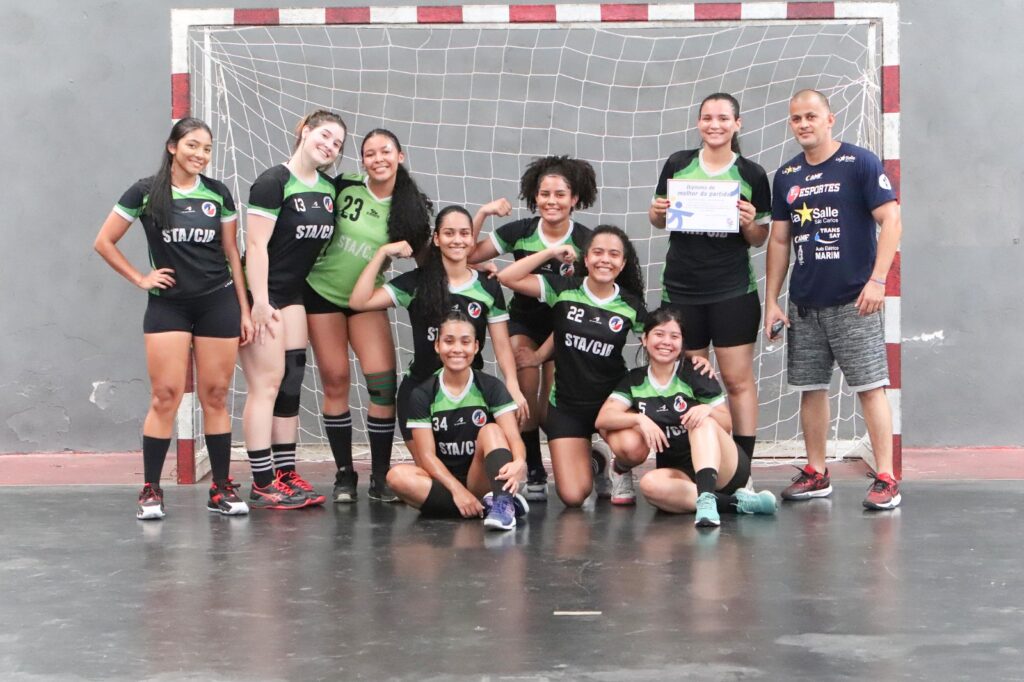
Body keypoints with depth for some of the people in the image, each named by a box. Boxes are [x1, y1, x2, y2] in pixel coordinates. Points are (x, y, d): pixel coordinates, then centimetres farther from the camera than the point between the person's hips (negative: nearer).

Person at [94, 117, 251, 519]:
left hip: (218, 303, 2)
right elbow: (104, 242, 4)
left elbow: (232, 253, 11)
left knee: (216, 397, 4)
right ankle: (150, 490, 1)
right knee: (165, 396, -7)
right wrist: (140, 279, -2)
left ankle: (221, 488, 10)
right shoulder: (146, 193, -1)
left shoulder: (218, 194, 6)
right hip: (167, 305, -2)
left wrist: (245, 310, 8)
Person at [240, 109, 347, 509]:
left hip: (294, 295, 8)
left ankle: (287, 475, 16)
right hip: (262, 294, -8)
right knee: (267, 385, -8)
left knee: (291, 386, 9)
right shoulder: (274, 183, -13)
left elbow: (326, 241, 19)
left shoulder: (329, 188, 10)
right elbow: (255, 245, -17)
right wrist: (260, 302, -21)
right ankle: (263, 485, -4)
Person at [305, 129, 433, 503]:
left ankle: (381, 478, 2)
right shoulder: (345, 186, -9)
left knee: (383, 382, -10)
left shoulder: (411, 207, -5)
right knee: (336, 381, 1)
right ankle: (344, 475, 12)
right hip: (322, 292, -1)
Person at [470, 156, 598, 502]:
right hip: (523, 321, 1)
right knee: (527, 399, -19)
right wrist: (482, 213, -21)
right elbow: (468, 255, -7)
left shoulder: (585, 242, -14)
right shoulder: (520, 232, -9)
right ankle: (534, 472, -7)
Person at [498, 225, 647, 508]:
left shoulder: (631, 305, -4)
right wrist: (552, 251, -16)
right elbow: (508, 277, -14)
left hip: (613, 400, 1)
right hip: (566, 406, -1)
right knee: (572, 497, -7)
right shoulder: (563, 289, -8)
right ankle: (591, 462, 30)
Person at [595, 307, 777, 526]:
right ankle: (734, 502, -31)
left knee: (702, 421, -31)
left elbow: (726, 424, -2)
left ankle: (706, 498, -52)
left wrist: (708, 410, -24)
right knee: (650, 484, -33)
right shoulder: (634, 380, 5)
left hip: (724, 469, -2)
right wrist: (639, 418, -24)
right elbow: (603, 419, -7)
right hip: (679, 474, 2)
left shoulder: (694, 373, -3)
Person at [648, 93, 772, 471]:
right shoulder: (678, 164, 4)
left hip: (733, 290, -2)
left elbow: (759, 239, 6)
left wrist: (749, 223, -15)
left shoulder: (752, 175, 1)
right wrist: (657, 211, -8)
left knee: (738, 380, -2)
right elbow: (657, 219, 14)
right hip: (681, 289, 2)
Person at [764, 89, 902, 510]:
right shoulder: (786, 176, 12)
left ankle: (886, 479, -4)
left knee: (870, 387, -6)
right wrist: (771, 300, 10)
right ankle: (816, 475, 19)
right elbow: (779, 241, 15)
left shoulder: (859, 163, -4)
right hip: (804, 303, 6)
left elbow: (891, 222, -8)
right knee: (811, 388, 9)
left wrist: (877, 280, -17)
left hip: (853, 301, -5)